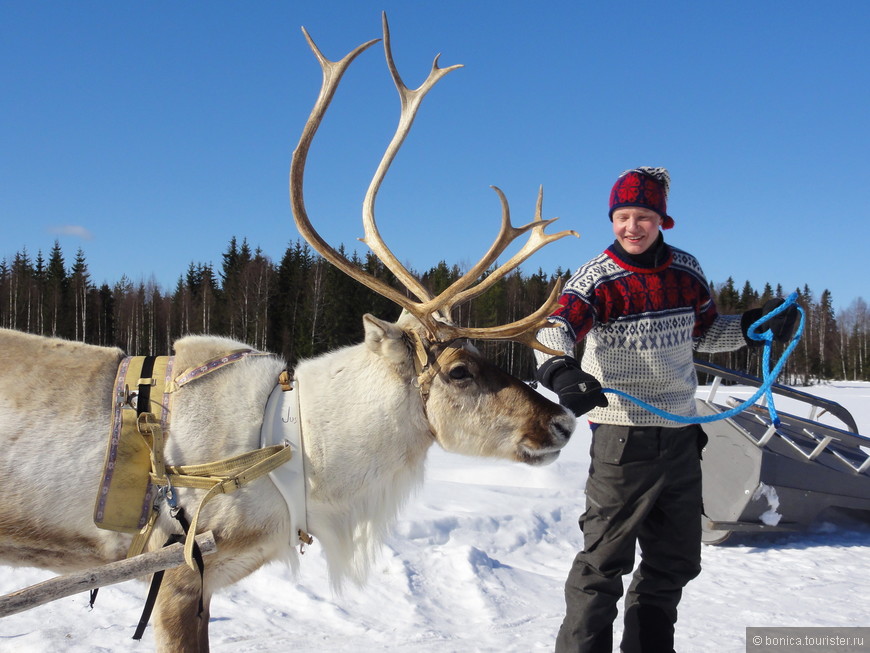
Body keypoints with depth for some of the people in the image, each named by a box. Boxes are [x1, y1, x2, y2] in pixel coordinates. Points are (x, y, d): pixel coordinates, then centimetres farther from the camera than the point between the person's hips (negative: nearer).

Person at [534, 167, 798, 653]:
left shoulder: (686, 271, 5)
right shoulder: (598, 278, -11)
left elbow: (705, 332, 19)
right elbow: (556, 329, -27)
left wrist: (757, 324, 3)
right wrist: (558, 370, -47)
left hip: (682, 435, 6)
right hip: (624, 436, -6)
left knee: (676, 559, 17)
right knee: (605, 558, -5)